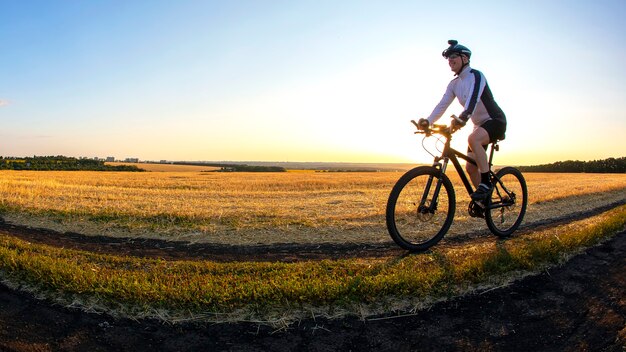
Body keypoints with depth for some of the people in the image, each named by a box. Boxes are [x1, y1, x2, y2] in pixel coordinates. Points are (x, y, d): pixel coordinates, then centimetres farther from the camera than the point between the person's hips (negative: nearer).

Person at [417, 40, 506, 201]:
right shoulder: (454, 84, 6)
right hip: (480, 124, 8)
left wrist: (462, 118, -52)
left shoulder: (476, 75, -16)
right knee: (470, 167, 0)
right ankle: (484, 200, 17)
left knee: (473, 139, -38)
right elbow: (442, 105, -5)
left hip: (495, 121, -8)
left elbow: (473, 98, -34)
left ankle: (486, 183, -28)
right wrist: (428, 121, -21)